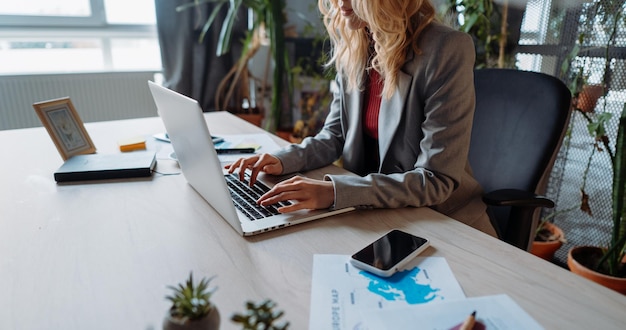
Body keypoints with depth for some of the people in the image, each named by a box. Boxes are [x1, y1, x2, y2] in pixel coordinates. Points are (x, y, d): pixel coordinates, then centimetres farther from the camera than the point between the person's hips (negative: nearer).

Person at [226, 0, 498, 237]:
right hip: (371, 212, 5)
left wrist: (335, 192, -33)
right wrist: (284, 160, -12)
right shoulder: (350, 43, -1)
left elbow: (437, 180, -23)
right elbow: (335, 135, 7)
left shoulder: (448, 49, -20)